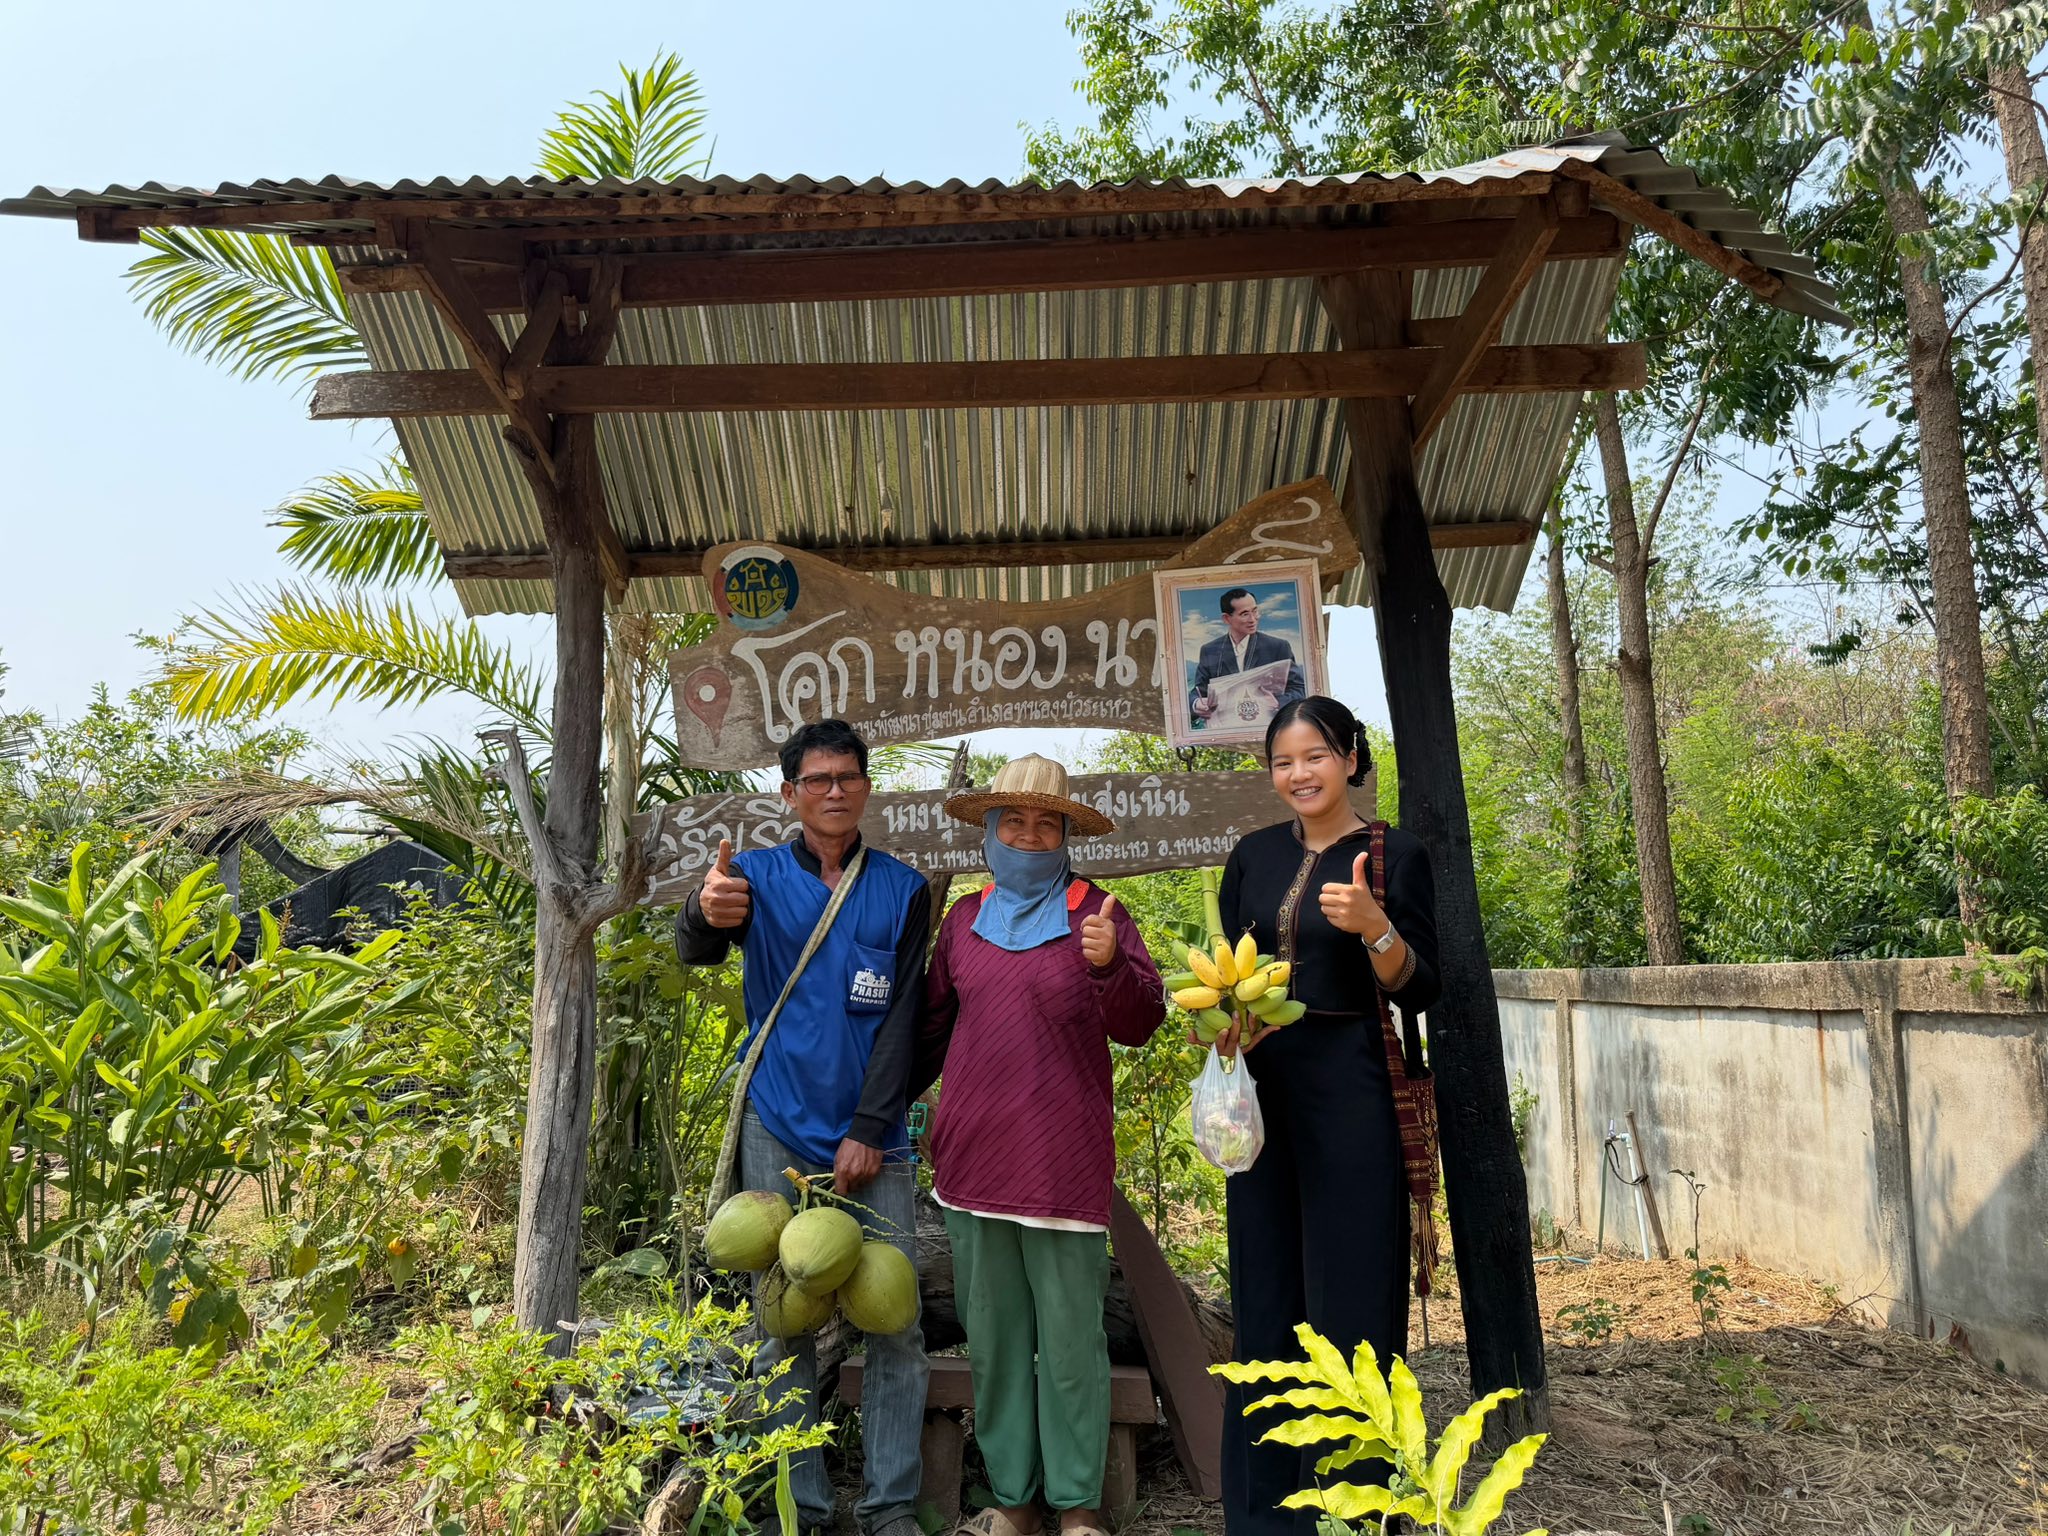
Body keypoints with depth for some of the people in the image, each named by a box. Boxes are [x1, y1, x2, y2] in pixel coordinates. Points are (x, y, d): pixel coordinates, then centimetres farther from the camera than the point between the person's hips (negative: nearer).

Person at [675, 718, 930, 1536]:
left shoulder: (903, 890, 4)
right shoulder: (757, 875, 2)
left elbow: (901, 1020, 0)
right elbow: (695, 950, -17)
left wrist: (868, 1131, -8)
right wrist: (705, 914, -41)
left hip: (873, 1138, 1)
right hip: (780, 1131, 0)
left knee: (897, 1321, 2)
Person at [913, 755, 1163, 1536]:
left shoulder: (1096, 913, 0)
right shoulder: (963, 918, 11)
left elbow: (1140, 1023, -8)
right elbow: (932, 1023, 19)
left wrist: (1110, 965, -26)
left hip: (1063, 1160, -3)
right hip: (974, 1152, 4)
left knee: (1070, 1335, 3)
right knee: (992, 1335, 11)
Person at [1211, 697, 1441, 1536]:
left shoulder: (1394, 853, -4)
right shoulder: (1254, 854, 9)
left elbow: (1418, 992, -7)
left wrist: (1375, 927, -24)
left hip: (1350, 1092, -4)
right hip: (1262, 1087, 5)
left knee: (1349, 1295, -1)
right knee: (1266, 1295, 10)